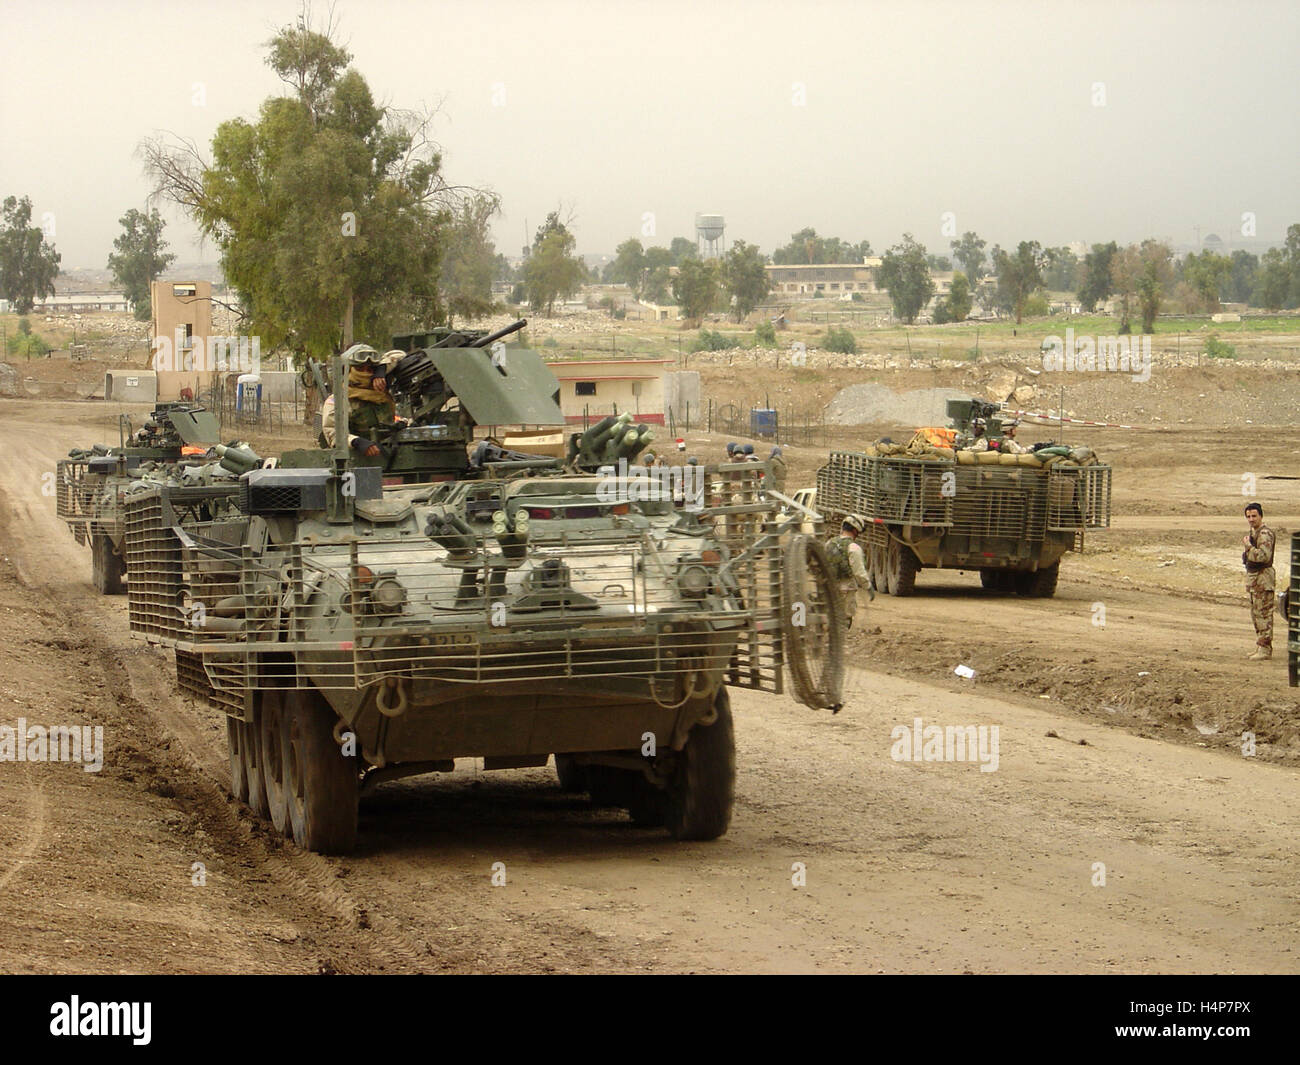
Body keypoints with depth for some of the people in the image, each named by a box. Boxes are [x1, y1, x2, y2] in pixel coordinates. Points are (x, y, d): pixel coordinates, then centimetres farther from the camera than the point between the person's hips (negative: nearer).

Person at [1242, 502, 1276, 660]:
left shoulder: (1265, 534, -16)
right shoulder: (1253, 533, 16)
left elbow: (1264, 556, -27)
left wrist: (1248, 546, -20)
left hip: (1263, 578, -10)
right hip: (1252, 576, 10)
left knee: (1264, 614, -8)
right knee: (1255, 613, 14)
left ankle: (1265, 649, -7)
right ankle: (1260, 646, 20)